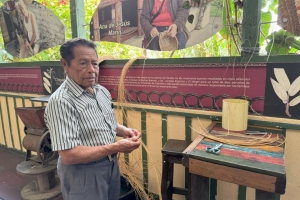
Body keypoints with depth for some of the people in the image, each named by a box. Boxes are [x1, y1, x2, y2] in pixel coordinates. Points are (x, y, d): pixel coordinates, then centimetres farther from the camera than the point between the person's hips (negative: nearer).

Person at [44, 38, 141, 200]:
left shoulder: (102, 91, 0)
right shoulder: (61, 101, -25)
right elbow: (69, 156, -28)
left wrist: (123, 130, -7)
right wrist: (116, 147, -27)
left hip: (111, 165, 8)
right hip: (83, 173, -7)